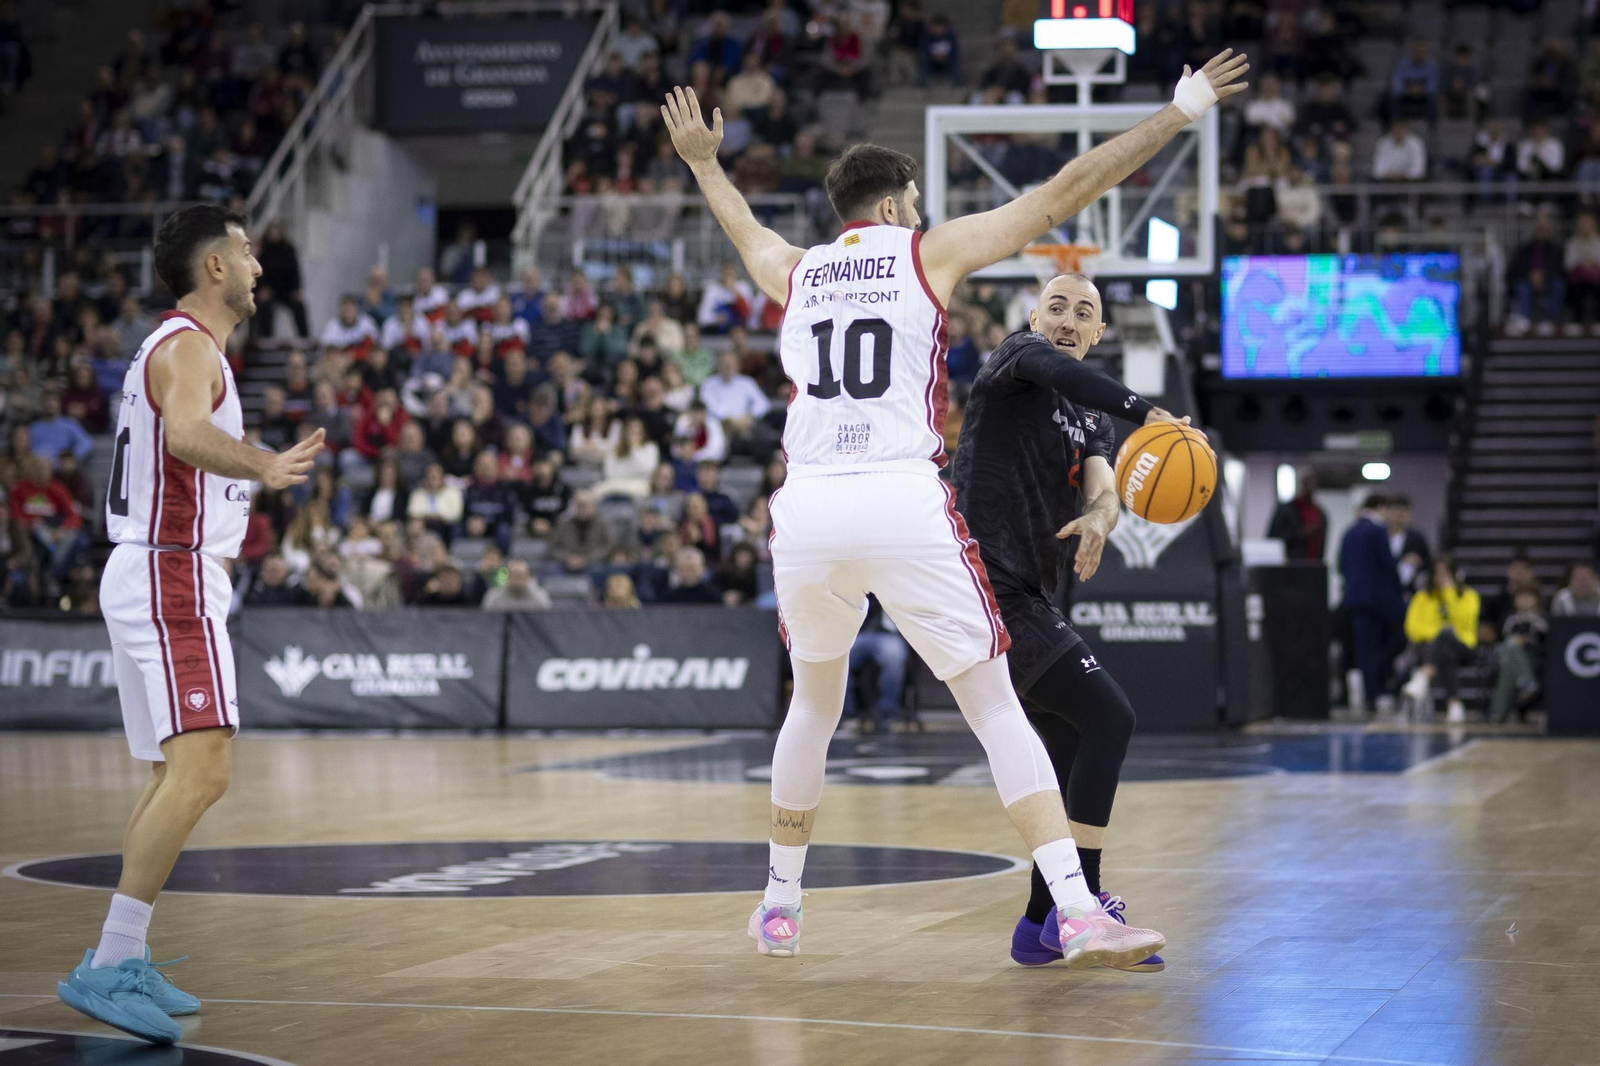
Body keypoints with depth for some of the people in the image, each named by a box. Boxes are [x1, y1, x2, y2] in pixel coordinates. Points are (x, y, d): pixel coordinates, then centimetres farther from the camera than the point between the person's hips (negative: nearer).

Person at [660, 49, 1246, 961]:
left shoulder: (796, 271, 20)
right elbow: (1061, 195, 7)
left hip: (808, 510, 4)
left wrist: (703, 161, 63)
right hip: (905, 508, -4)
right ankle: (1080, 915, -10)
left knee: (814, 707, 24)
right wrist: (1178, 115, 13)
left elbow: (745, 229, 43)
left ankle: (780, 904, 31)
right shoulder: (931, 251, 9)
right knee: (997, 707, 0)